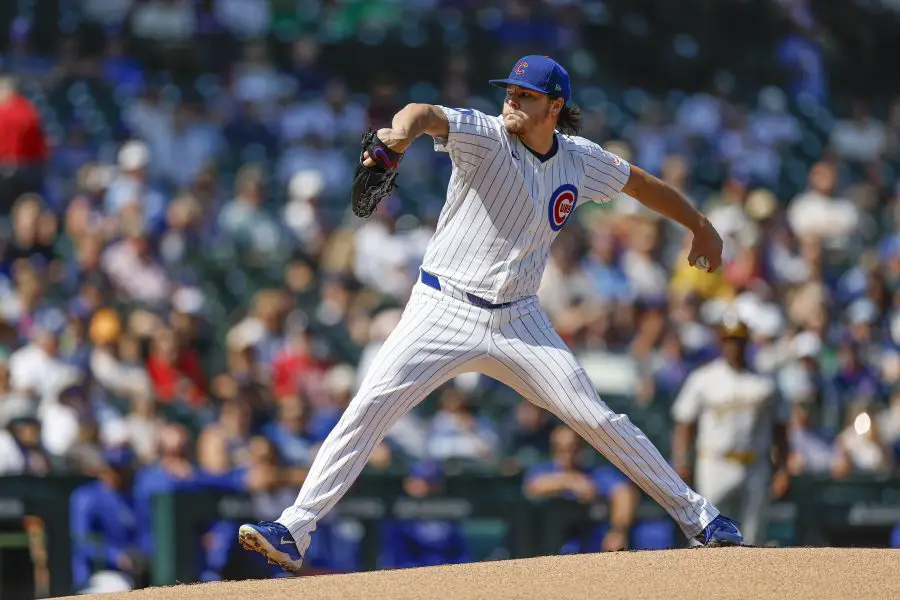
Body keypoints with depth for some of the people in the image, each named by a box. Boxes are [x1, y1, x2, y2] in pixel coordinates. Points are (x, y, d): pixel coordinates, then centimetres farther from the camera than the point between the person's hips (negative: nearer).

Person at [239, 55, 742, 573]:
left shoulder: (581, 161, 3)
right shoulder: (486, 137, -9)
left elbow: (641, 183, 22)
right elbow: (429, 115, -30)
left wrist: (702, 228, 31)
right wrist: (401, 134, -54)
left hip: (518, 321, 3)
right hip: (444, 310, -2)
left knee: (596, 419, -1)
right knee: (369, 407, -16)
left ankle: (697, 516, 12)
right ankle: (293, 532, -14)